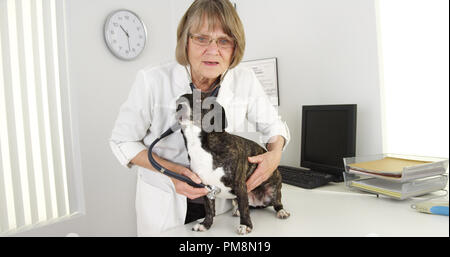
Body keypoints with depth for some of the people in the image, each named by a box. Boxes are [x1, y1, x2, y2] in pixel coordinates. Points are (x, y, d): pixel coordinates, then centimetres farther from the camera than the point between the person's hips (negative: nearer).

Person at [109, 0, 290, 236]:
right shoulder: (152, 81, -20)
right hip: (164, 205, -2)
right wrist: (170, 170, -24)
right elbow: (122, 141, -10)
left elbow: (273, 125, 5)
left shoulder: (245, 81, -11)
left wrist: (275, 154, -17)